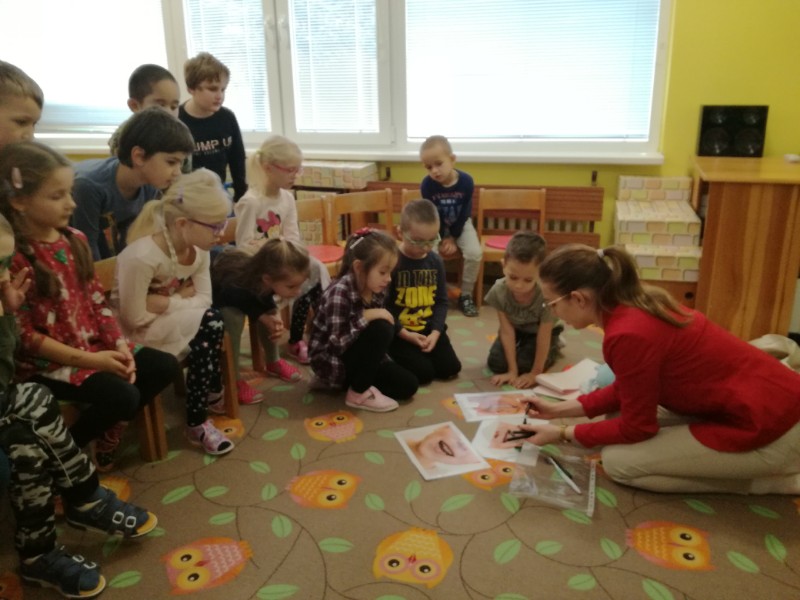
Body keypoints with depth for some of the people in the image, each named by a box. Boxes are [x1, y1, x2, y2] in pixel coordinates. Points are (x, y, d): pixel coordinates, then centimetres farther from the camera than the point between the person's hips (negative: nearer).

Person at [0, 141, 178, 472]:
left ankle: (109, 432, 16)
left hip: (94, 345, 7)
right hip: (44, 361, -7)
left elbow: (97, 301, 5)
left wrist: (120, 347, -7)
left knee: (164, 366, 0)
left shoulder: (75, 239, 2)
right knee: (122, 395, -24)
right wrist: (87, 359, -20)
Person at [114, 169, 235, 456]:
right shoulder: (141, 257, -32)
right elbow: (134, 319, -26)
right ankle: (212, 395, -5)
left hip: (174, 321, 6)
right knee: (210, 322, -25)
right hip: (136, 331, -6)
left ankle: (197, 420, -1)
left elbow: (204, 299, -9)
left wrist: (168, 302, -25)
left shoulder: (199, 249, -10)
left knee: (206, 339, -23)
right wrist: (182, 298, -19)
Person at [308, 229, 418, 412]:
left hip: (355, 356, 8)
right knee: (381, 328, -30)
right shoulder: (339, 293, -27)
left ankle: (348, 380, 10)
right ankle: (359, 392, -13)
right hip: (330, 361, -8)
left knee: (408, 384, -4)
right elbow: (337, 344, -31)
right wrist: (365, 316, -32)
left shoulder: (377, 291, -4)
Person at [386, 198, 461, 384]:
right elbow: (383, 305, -14)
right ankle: (398, 355, 14)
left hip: (429, 329, 5)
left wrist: (435, 332, -10)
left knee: (450, 368, -2)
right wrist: (404, 333, -19)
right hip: (400, 332, -5)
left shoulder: (435, 261, 2)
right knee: (424, 373, -15)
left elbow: (441, 301, 4)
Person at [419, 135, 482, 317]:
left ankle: (466, 295, -3)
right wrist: (443, 238, -15)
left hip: (461, 224, 0)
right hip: (436, 226, 0)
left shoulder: (466, 181, -24)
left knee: (474, 253, -23)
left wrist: (453, 238, -14)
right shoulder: (427, 185, -24)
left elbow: (465, 213, -14)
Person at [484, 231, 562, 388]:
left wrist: (535, 373, -20)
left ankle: (553, 348, 11)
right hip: (515, 329, 3)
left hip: (539, 332, -2)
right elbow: (507, 331, -25)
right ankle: (520, 346, 19)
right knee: (496, 363, -11)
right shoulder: (498, 291, -33)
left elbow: (543, 336, -29)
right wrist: (512, 371, -22)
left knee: (525, 364, -19)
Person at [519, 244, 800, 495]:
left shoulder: (628, 333, -27)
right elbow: (628, 392, 13)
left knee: (618, 461, -5)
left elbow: (636, 428, -13)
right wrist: (560, 409, 10)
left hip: (767, 428, -9)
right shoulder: (635, 306, 1)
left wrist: (564, 433, -3)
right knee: (618, 416, 13)